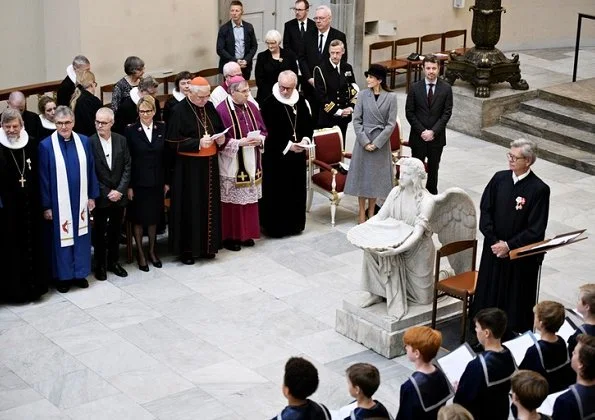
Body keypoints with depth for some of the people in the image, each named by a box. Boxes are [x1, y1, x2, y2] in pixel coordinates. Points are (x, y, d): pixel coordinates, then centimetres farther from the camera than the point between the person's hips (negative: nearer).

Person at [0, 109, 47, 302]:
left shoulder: (31, 145, 3)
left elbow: (37, 176, 8)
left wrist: (40, 202, 5)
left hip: (30, 205, 3)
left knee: (32, 244, 10)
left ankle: (33, 284, 22)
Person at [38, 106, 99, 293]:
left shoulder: (84, 142, 1)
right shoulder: (46, 145, -9)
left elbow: (91, 170, 7)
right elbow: (43, 178, -8)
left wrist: (92, 196, 5)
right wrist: (46, 206, -9)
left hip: (80, 201, 3)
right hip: (58, 203, -3)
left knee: (81, 236, 12)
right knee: (61, 238, 7)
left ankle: (79, 273, 26)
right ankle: (62, 276, 20)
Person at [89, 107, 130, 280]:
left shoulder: (121, 140, 0)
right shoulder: (90, 142, -10)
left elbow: (127, 167, 1)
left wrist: (120, 190, -9)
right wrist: (107, 193, -11)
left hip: (118, 195, 3)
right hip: (100, 196, -3)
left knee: (115, 230, 14)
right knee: (100, 232, 8)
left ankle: (113, 261, 27)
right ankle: (100, 265, 19)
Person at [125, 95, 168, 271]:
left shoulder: (162, 129, 1)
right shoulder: (131, 131, -7)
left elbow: (166, 156, 4)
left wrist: (166, 182, 2)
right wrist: (129, 186, -10)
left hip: (156, 182, 3)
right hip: (138, 182, -3)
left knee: (154, 217, 13)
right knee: (138, 218, 7)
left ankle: (152, 251, 27)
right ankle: (140, 254, 19)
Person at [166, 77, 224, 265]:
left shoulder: (209, 107, 6)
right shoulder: (179, 111, -13)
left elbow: (220, 129, 17)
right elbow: (173, 142, -16)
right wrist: (198, 143, -23)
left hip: (209, 165, 6)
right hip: (188, 167, -6)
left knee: (209, 206, 11)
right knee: (190, 208, 0)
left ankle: (206, 245, 23)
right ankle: (187, 249, 10)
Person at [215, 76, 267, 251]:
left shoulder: (251, 108, 7)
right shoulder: (222, 110, -13)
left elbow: (263, 130, 12)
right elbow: (221, 140, -15)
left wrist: (259, 140, -9)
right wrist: (240, 142, -23)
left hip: (251, 164, 6)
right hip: (232, 166, -6)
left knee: (249, 199, 11)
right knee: (232, 201, 0)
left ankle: (246, 233, 23)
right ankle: (229, 236, 11)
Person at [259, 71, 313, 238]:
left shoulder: (301, 101, 5)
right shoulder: (269, 104, -12)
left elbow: (309, 123, 11)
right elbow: (270, 131, -15)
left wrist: (306, 139, -8)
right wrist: (287, 145, -20)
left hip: (298, 154, 5)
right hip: (276, 155, -5)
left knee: (297, 190, 12)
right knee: (276, 192, -1)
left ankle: (294, 223, 24)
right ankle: (275, 226, 8)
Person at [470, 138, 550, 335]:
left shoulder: (539, 189, -15)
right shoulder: (499, 179, -2)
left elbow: (535, 229, -15)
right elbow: (485, 210, 1)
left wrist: (509, 245, -14)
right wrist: (494, 241, -7)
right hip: (494, 251, 5)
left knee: (516, 298, 5)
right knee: (489, 293, 13)